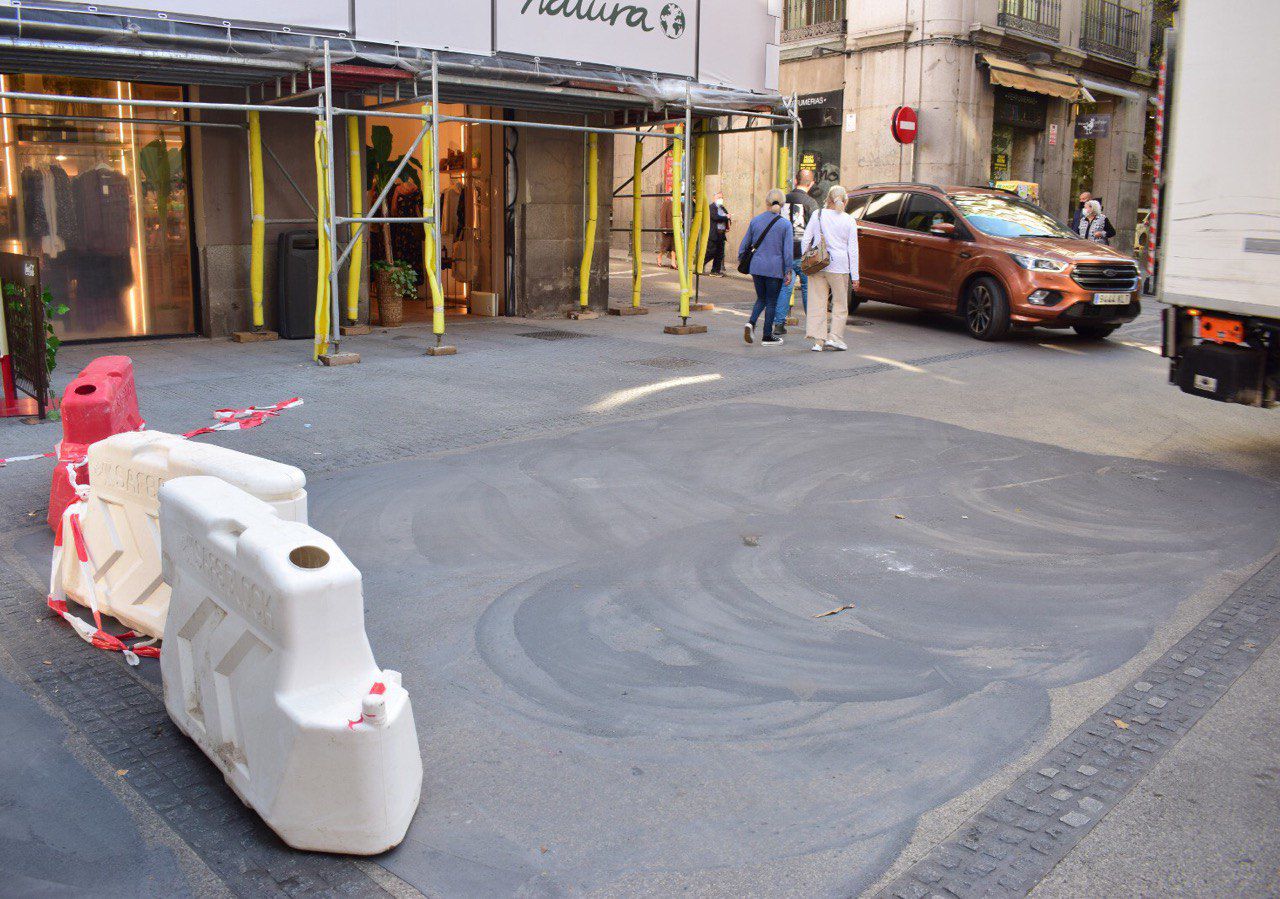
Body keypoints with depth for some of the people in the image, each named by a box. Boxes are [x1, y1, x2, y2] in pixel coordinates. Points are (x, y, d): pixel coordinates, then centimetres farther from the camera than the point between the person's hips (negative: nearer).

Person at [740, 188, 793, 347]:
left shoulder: (755, 220, 2)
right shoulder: (785, 224, -6)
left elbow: (745, 243, 8)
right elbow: (787, 250, -7)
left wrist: (741, 259, 22)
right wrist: (788, 271, -2)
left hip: (757, 266, 3)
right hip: (775, 268, -3)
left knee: (761, 298, 18)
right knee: (771, 301, 7)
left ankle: (751, 323, -6)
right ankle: (768, 337, 11)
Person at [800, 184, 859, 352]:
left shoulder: (818, 215, 4)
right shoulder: (849, 220, 0)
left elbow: (805, 241, 3)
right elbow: (853, 249, 0)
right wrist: (855, 276, 2)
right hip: (839, 267, -2)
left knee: (818, 302, 6)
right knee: (840, 304, 11)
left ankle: (818, 340, 2)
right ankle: (834, 336, 3)